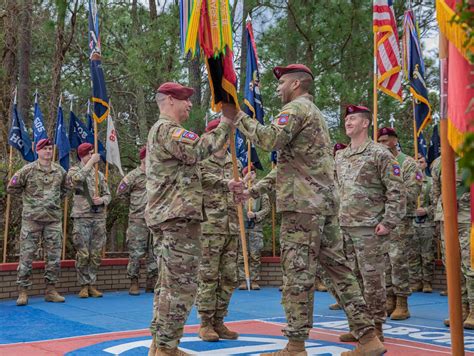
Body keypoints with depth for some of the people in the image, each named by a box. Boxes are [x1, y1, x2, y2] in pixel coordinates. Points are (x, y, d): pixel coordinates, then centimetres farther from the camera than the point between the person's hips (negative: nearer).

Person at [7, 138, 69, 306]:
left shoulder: (60, 171, 7)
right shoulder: (28, 170, -4)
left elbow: (65, 188, 25)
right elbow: (11, 188, 3)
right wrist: (28, 196, 5)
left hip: (53, 219, 4)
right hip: (31, 219, -3)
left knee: (54, 256, 4)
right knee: (26, 255, -3)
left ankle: (51, 291, 13)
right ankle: (23, 292, 3)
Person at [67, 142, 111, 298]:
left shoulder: (99, 174, 16)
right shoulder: (74, 170, 3)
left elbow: (108, 195, 15)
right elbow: (76, 179, -22)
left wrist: (102, 200, -8)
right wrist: (91, 162, -19)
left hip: (99, 217, 4)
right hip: (82, 217, -4)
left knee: (96, 254, 4)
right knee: (83, 254, -4)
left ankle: (92, 285, 12)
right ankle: (84, 285, 4)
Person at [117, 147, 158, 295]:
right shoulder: (133, 176, -5)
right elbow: (120, 193, 1)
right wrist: (135, 202, 5)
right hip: (138, 220, -5)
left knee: (154, 252, 7)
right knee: (136, 252, -2)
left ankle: (152, 281, 15)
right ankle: (134, 283, 6)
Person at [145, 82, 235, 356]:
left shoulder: (164, 130, 26)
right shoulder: (167, 129, -8)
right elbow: (199, 150, -25)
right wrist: (225, 125, -17)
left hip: (170, 215, 11)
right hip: (179, 215, -11)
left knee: (169, 283, 13)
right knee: (181, 285, -10)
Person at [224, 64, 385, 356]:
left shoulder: (296, 107, -2)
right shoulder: (315, 113, 29)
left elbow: (271, 139, -22)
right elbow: (286, 164, 27)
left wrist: (237, 116, -11)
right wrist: (253, 191, 22)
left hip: (304, 203, -10)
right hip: (327, 201, 10)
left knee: (298, 273, -6)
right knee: (338, 268, 8)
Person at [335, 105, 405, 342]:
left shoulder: (379, 154, -5)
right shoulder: (339, 157, 15)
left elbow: (396, 192, -9)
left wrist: (388, 223, -14)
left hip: (368, 229, -6)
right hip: (344, 227, 7)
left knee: (372, 280, -1)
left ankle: (376, 328, 8)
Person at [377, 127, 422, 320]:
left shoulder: (408, 164, -1)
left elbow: (412, 193, -11)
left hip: (400, 220, -6)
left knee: (398, 261, -8)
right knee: (384, 262, 6)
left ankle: (402, 304, 0)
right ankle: (389, 301, 15)